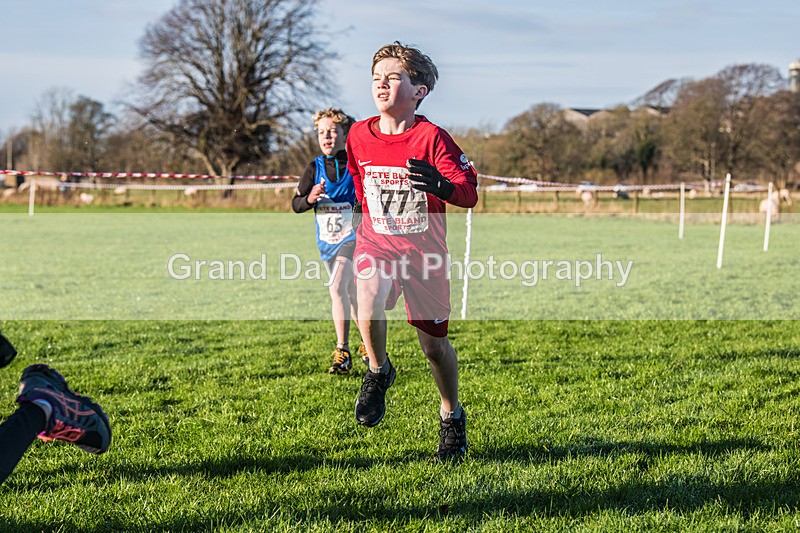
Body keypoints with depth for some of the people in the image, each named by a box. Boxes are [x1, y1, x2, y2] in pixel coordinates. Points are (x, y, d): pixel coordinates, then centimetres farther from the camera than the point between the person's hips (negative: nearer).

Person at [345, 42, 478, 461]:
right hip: (375, 243, 2)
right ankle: (378, 372, 1)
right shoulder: (359, 136, -1)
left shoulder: (431, 138, -14)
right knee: (368, 308, -29)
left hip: (424, 250, -2)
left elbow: (470, 193, -18)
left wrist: (440, 185, -37)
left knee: (433, 344, 5)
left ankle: (452, 417, 30)